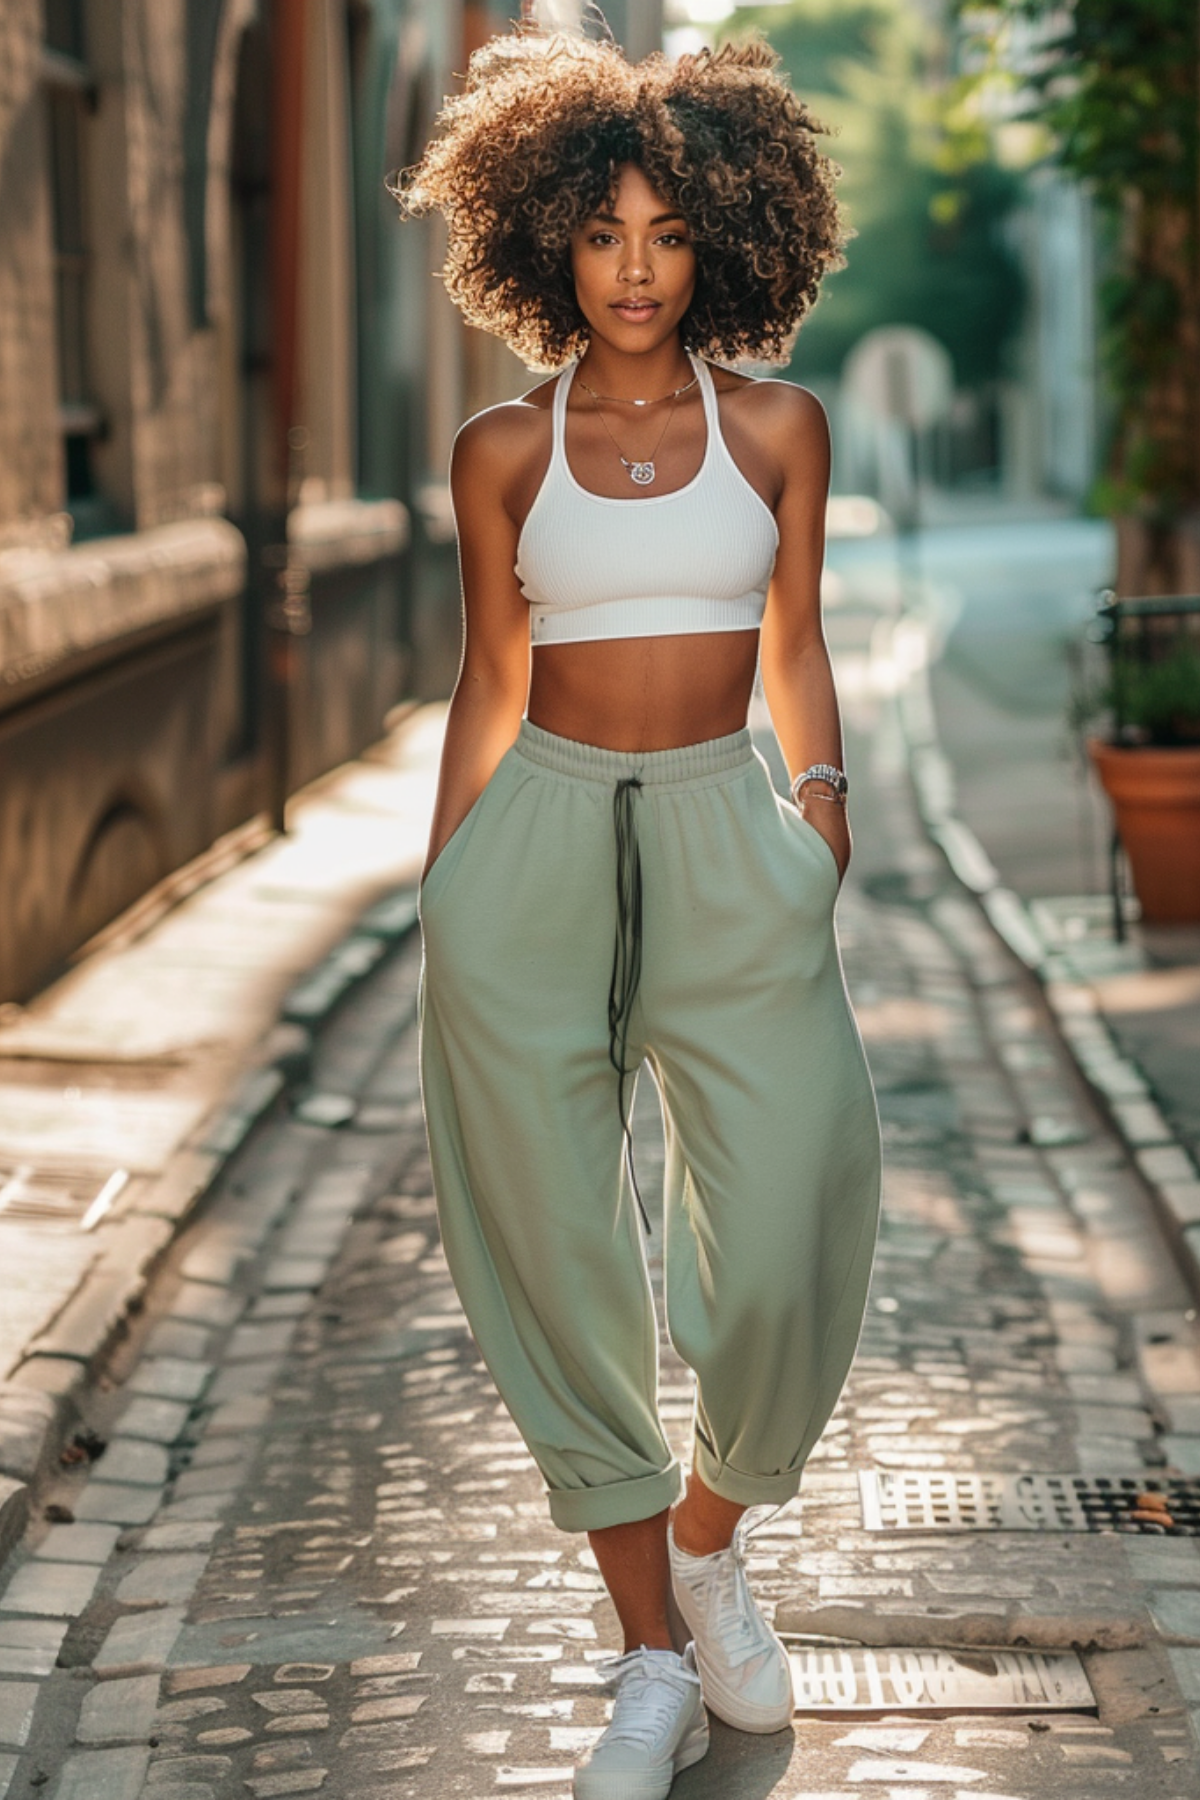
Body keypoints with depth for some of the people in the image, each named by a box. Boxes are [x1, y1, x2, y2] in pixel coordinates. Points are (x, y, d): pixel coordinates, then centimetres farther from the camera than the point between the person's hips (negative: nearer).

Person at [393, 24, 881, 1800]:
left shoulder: (777, 427, 7)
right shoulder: (503, 451, 6)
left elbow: (796, 649, 13)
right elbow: (490, 681, 12)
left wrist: (823, 792, -2)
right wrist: (439, 894, 11)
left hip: (728, 851, 0)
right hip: (535, 852, 0)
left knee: (792, 1235, -9)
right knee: (559, 1261, 1)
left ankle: (711, 1539, 23)